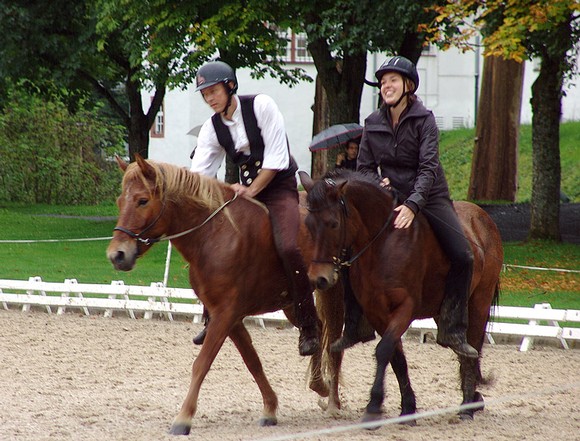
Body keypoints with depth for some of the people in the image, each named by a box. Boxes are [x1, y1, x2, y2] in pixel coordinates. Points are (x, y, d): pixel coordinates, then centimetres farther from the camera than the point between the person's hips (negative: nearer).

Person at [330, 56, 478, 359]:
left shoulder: (424, 119, -10)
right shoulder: (373, 123, 2)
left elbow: (428, 167, -19)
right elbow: (364, 167, 11)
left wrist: (412, 205, -32)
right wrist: (377, 183, -13)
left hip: (428, 197, -3)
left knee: (462, 256, -20)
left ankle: (452, 330, -9)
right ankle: (355, 326, 2)